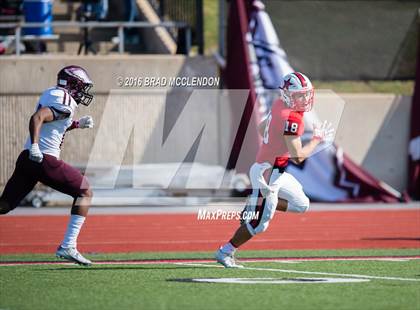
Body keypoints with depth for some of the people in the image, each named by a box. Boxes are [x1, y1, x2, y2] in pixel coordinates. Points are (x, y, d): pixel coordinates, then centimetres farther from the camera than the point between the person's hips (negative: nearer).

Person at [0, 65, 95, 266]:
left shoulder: (51, 95, 20)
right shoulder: (65, 102, -10)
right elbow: (37, 118, -25)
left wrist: (77, 124, 26)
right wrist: (34, 145, -34)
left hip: (26, 159, 9)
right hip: (45, 160, -9)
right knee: (84, 191, 6)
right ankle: (68, 247, 0)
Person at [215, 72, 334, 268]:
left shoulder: (280, 106, 3)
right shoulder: (292, 118, -24)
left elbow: (262, 128, 19)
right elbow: (298, 156, -23)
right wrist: (318, 139, -11)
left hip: (276, 172, 9)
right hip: (268, 175, -9)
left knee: (301, 205, 19)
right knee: (259, 224, 1)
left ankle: (252, 209, 19)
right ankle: (225, 253, 13)